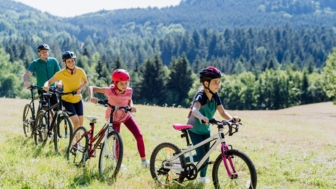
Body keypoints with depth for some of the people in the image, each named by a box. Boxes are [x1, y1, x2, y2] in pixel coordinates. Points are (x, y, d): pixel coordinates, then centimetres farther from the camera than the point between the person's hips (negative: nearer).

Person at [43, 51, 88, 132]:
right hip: (67, 100, -3)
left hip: (78, 100, 3)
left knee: (80, 123, 5)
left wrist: (80, 89, -17)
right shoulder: (61, 73, -20)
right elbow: (50, 81, -14)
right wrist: (46, 85, -37)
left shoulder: (80, 71, -14)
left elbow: (85, 82, 2)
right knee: (76, 122, -19)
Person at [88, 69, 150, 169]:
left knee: (139, 136, -8)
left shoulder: (129, 91, -20)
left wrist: (131, 107, -21)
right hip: (113, 118, -2)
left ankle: (144, 161, 4)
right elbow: (91, 88, -24)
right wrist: (91, 97, -43)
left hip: (126, 116, 2)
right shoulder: (110, 91, -28)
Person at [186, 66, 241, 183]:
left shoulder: (215, 97, -9)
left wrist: (232, 119, -34)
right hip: (194, 129, -6)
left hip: (205, 129, 6)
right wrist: (201, 117, -71)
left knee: (206, 154, 10)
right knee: (201, 155, -12)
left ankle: (203, 176, 28)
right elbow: (195, 109, -49)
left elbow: (223, 113, -13)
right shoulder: (201, 96, -29)